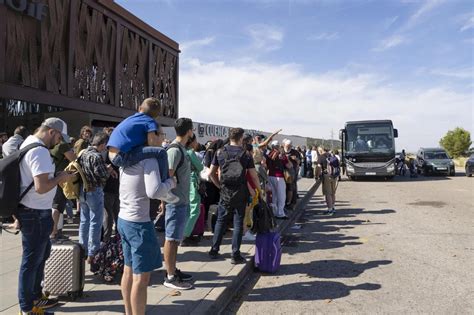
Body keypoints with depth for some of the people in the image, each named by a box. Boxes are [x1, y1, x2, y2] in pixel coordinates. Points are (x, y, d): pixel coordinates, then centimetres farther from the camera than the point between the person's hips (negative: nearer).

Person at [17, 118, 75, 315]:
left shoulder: (28, 143, 10)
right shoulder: (40, 151, -22)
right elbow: (41, 187, -29)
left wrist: (55, 176, 7)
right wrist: (59, 178, -13)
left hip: (31, 210, 11)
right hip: (36, 213, -11)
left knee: (43, 252, 22)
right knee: (32, 260, 3)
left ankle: (35, 297, 36)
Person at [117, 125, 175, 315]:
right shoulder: (149, 158, -17)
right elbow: (154, 191, -28)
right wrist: (170, 182, -9)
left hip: (124, 219, 9)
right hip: (139, 223, -9)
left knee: (129, 271, 20)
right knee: (141, 277, 0)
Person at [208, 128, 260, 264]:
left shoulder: (220, 152, 1)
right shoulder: (246, 155, -7)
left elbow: (212, 173, 4)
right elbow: (254, 177, -7)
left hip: (225, 192, 3)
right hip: (240, 193, -2)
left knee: (221, 220, 15)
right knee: (238, 223, 5)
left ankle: (214, 250, 22)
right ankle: (235, 255, 10)